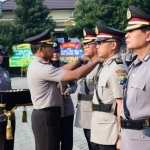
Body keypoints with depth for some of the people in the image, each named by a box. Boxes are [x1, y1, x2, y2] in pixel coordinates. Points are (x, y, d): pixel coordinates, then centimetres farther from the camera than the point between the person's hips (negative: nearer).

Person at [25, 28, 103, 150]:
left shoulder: (37, 65, 10)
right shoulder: (42, 68, -22)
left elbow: (62, 70, 12)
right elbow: (76, 75, -24)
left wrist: (81, 60, 9)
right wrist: (96, 61, -13)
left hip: (44, 114, 10)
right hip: (47, 116, -10)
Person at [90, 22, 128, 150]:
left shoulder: (118, 69, -18)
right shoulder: (105, 66, 12)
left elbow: (122, 105, -21)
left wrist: (121, 137, -21)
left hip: (110, 133, -9)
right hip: (102, 131, 9)